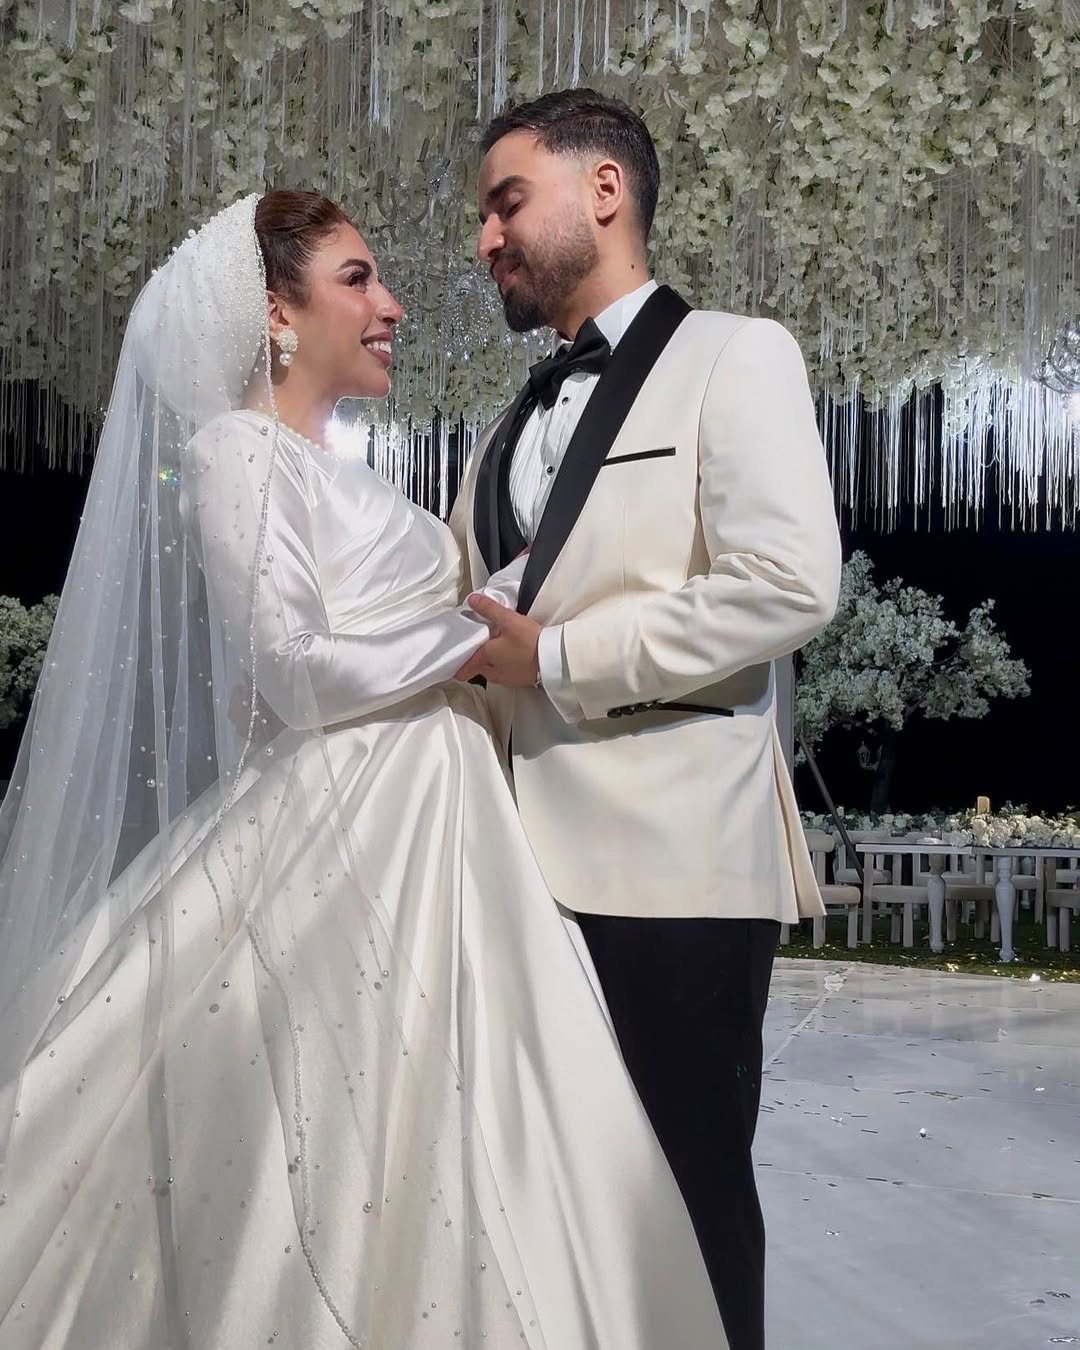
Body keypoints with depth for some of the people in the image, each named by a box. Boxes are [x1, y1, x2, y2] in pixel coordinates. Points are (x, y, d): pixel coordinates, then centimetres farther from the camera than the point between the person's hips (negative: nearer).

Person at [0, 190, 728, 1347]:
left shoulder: (334, 470, 20)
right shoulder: (235, 449, -7)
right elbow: (293, 670, -16)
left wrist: (540, 573, 15)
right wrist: (488, 636, -9)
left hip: (431, 838, 9)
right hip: (340, 846, -9)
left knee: (449, 1145, 9)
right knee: (347, 1155, -4)